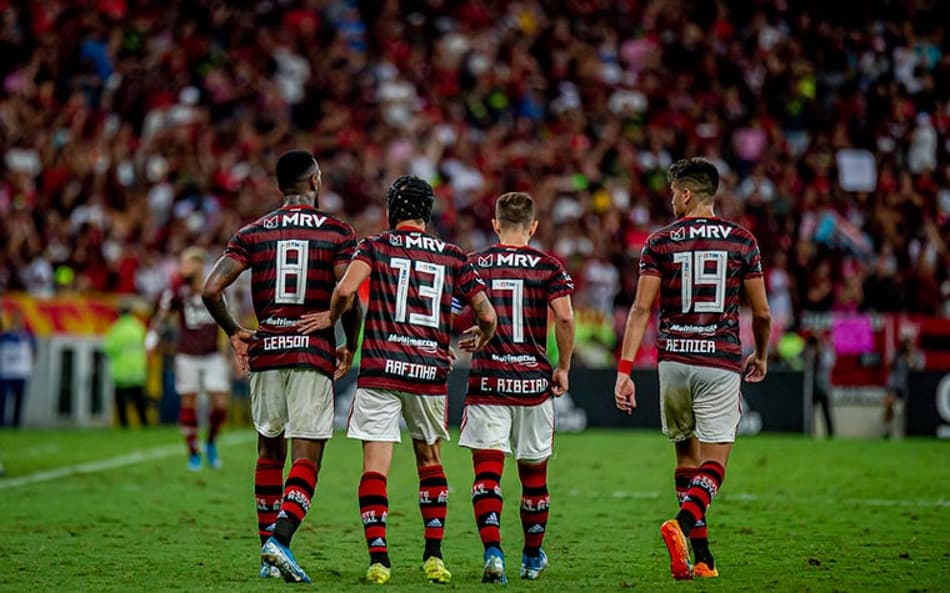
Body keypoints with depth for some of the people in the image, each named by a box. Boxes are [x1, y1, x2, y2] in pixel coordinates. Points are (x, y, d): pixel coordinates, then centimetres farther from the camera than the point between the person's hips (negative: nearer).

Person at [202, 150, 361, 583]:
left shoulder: (253, 233, 6)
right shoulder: (337, 232, -1)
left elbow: (211, 290, -2)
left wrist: (234, 333, 13)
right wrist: (350, 348, 5)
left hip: (265, 352, 3)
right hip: (313, 354, -3)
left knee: (269, 452, 16)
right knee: (306, 458, -2)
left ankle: (268, 552, 17)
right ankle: (281, 539, -21)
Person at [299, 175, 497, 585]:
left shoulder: (375, 246, 4)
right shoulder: (452, 257, 10)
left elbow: (346, 289, -15)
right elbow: (487, 315, 8)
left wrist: (332, 318, 4)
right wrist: (481, 339, 29)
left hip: (380, 370, -2)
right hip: (430, 374, 2)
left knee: (375, 466, -1)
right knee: (430, 462, 18)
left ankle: (378, 560, -9)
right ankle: (434, 556, 12)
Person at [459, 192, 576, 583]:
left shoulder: (473, 264, 4)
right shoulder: (547, 267, 0)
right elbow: (565, 318, -10)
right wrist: (563, 367, 2)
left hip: (486, 381, 0)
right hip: (533, 382, 0)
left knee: (487, 473, -4)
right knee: (534, 474, 14)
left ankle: (492, 551, -23)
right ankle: (533, 558, 27)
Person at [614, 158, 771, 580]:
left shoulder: (660, 242, 1)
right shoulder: (742, 241, 3)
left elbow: (641, 309, -6)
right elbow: (762, 313, 7)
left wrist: (624, 369, -7)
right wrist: (761, 357, 26)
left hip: (674, 359, 1)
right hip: (721, 361, -1)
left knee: (687, 456, 15)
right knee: (713, 465, 0)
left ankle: (702, 557, 9)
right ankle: (683, 523, -29)